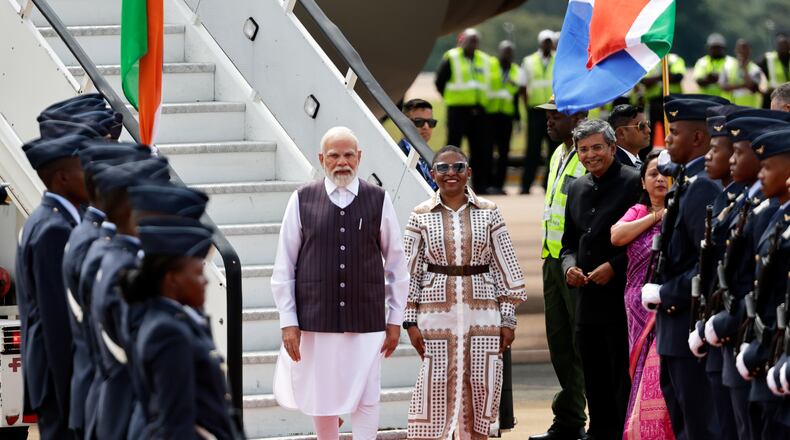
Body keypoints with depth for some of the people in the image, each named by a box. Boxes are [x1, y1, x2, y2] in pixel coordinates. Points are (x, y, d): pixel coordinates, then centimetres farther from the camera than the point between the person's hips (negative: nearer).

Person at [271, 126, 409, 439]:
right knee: (322, 401, 9)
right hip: (316, 320, 0)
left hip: (366, 322, 0)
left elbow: (396, 264, 8)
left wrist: (395, 320, 7)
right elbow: (284, 267, 3)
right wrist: (288, 322, -1)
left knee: (365, 401, -4)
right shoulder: (303, 201, 1)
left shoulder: (379, 201, 2)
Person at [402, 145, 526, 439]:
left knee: (480, 390, 3)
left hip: (482, 313, 1)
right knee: (435, 389, -3)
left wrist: (508, 319, 3)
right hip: (436, 313, -1)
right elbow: (408, 272, 4)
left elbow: (506, 268, 6)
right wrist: (410, 322, -2)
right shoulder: (421, 216, 2)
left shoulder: (488, 213, 4)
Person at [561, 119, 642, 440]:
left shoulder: (634, 183, -7)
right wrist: (569, 266, 2)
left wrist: (614, 266, -16)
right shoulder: (577, 189, 16)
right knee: (596, 387, 12)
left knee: (624, 386, -4)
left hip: (623, 301, -7)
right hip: (588, 302, 7)